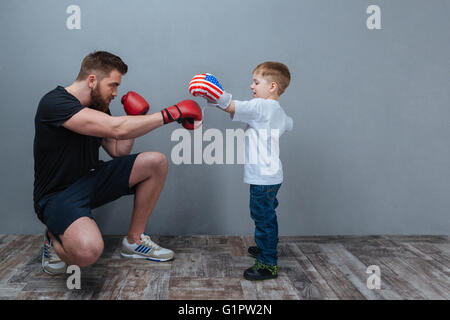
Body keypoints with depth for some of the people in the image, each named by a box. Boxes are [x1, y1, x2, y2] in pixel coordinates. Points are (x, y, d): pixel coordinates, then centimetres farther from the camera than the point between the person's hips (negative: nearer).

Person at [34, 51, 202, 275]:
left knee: (156, 162, -7)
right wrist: (171, 113, -28)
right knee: (88, 250, -38)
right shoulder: (54, 103, -21)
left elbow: (119, 152, 11)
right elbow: (116, 129, -33)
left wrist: (135, 117, -2)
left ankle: (134, 241, 5)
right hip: (58, 195, -8)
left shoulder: (98, 108, 6)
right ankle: (55, 240, 2)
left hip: (91, 180, 9)